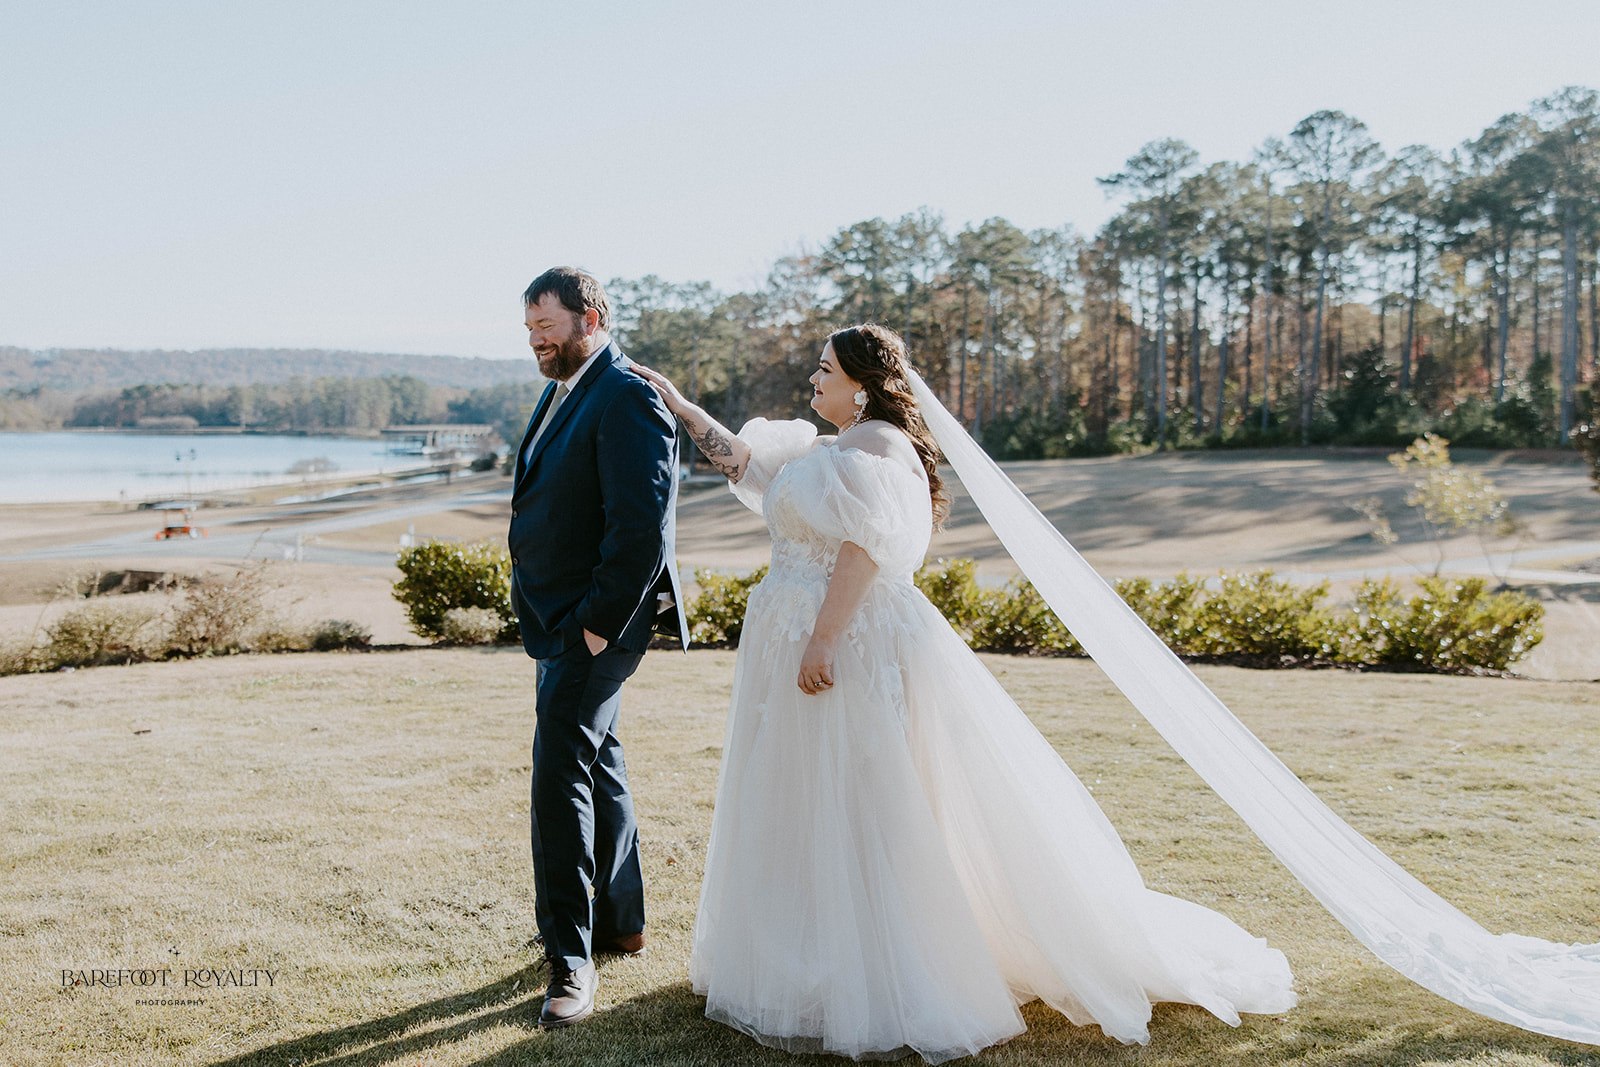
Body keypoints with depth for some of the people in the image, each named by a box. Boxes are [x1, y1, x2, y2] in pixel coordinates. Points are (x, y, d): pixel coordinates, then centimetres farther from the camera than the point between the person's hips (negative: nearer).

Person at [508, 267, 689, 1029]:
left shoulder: (628, 399, -17)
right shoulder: (565, 392, 14)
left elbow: (641, 526, -23)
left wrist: (599, 623, -21)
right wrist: (564, 622, 15)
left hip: (596, 623, -10)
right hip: (561, 621, 10)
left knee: (560, 773, -11)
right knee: (595, 764, 18)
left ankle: (570, 959, -2)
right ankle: (620, 920, 32)